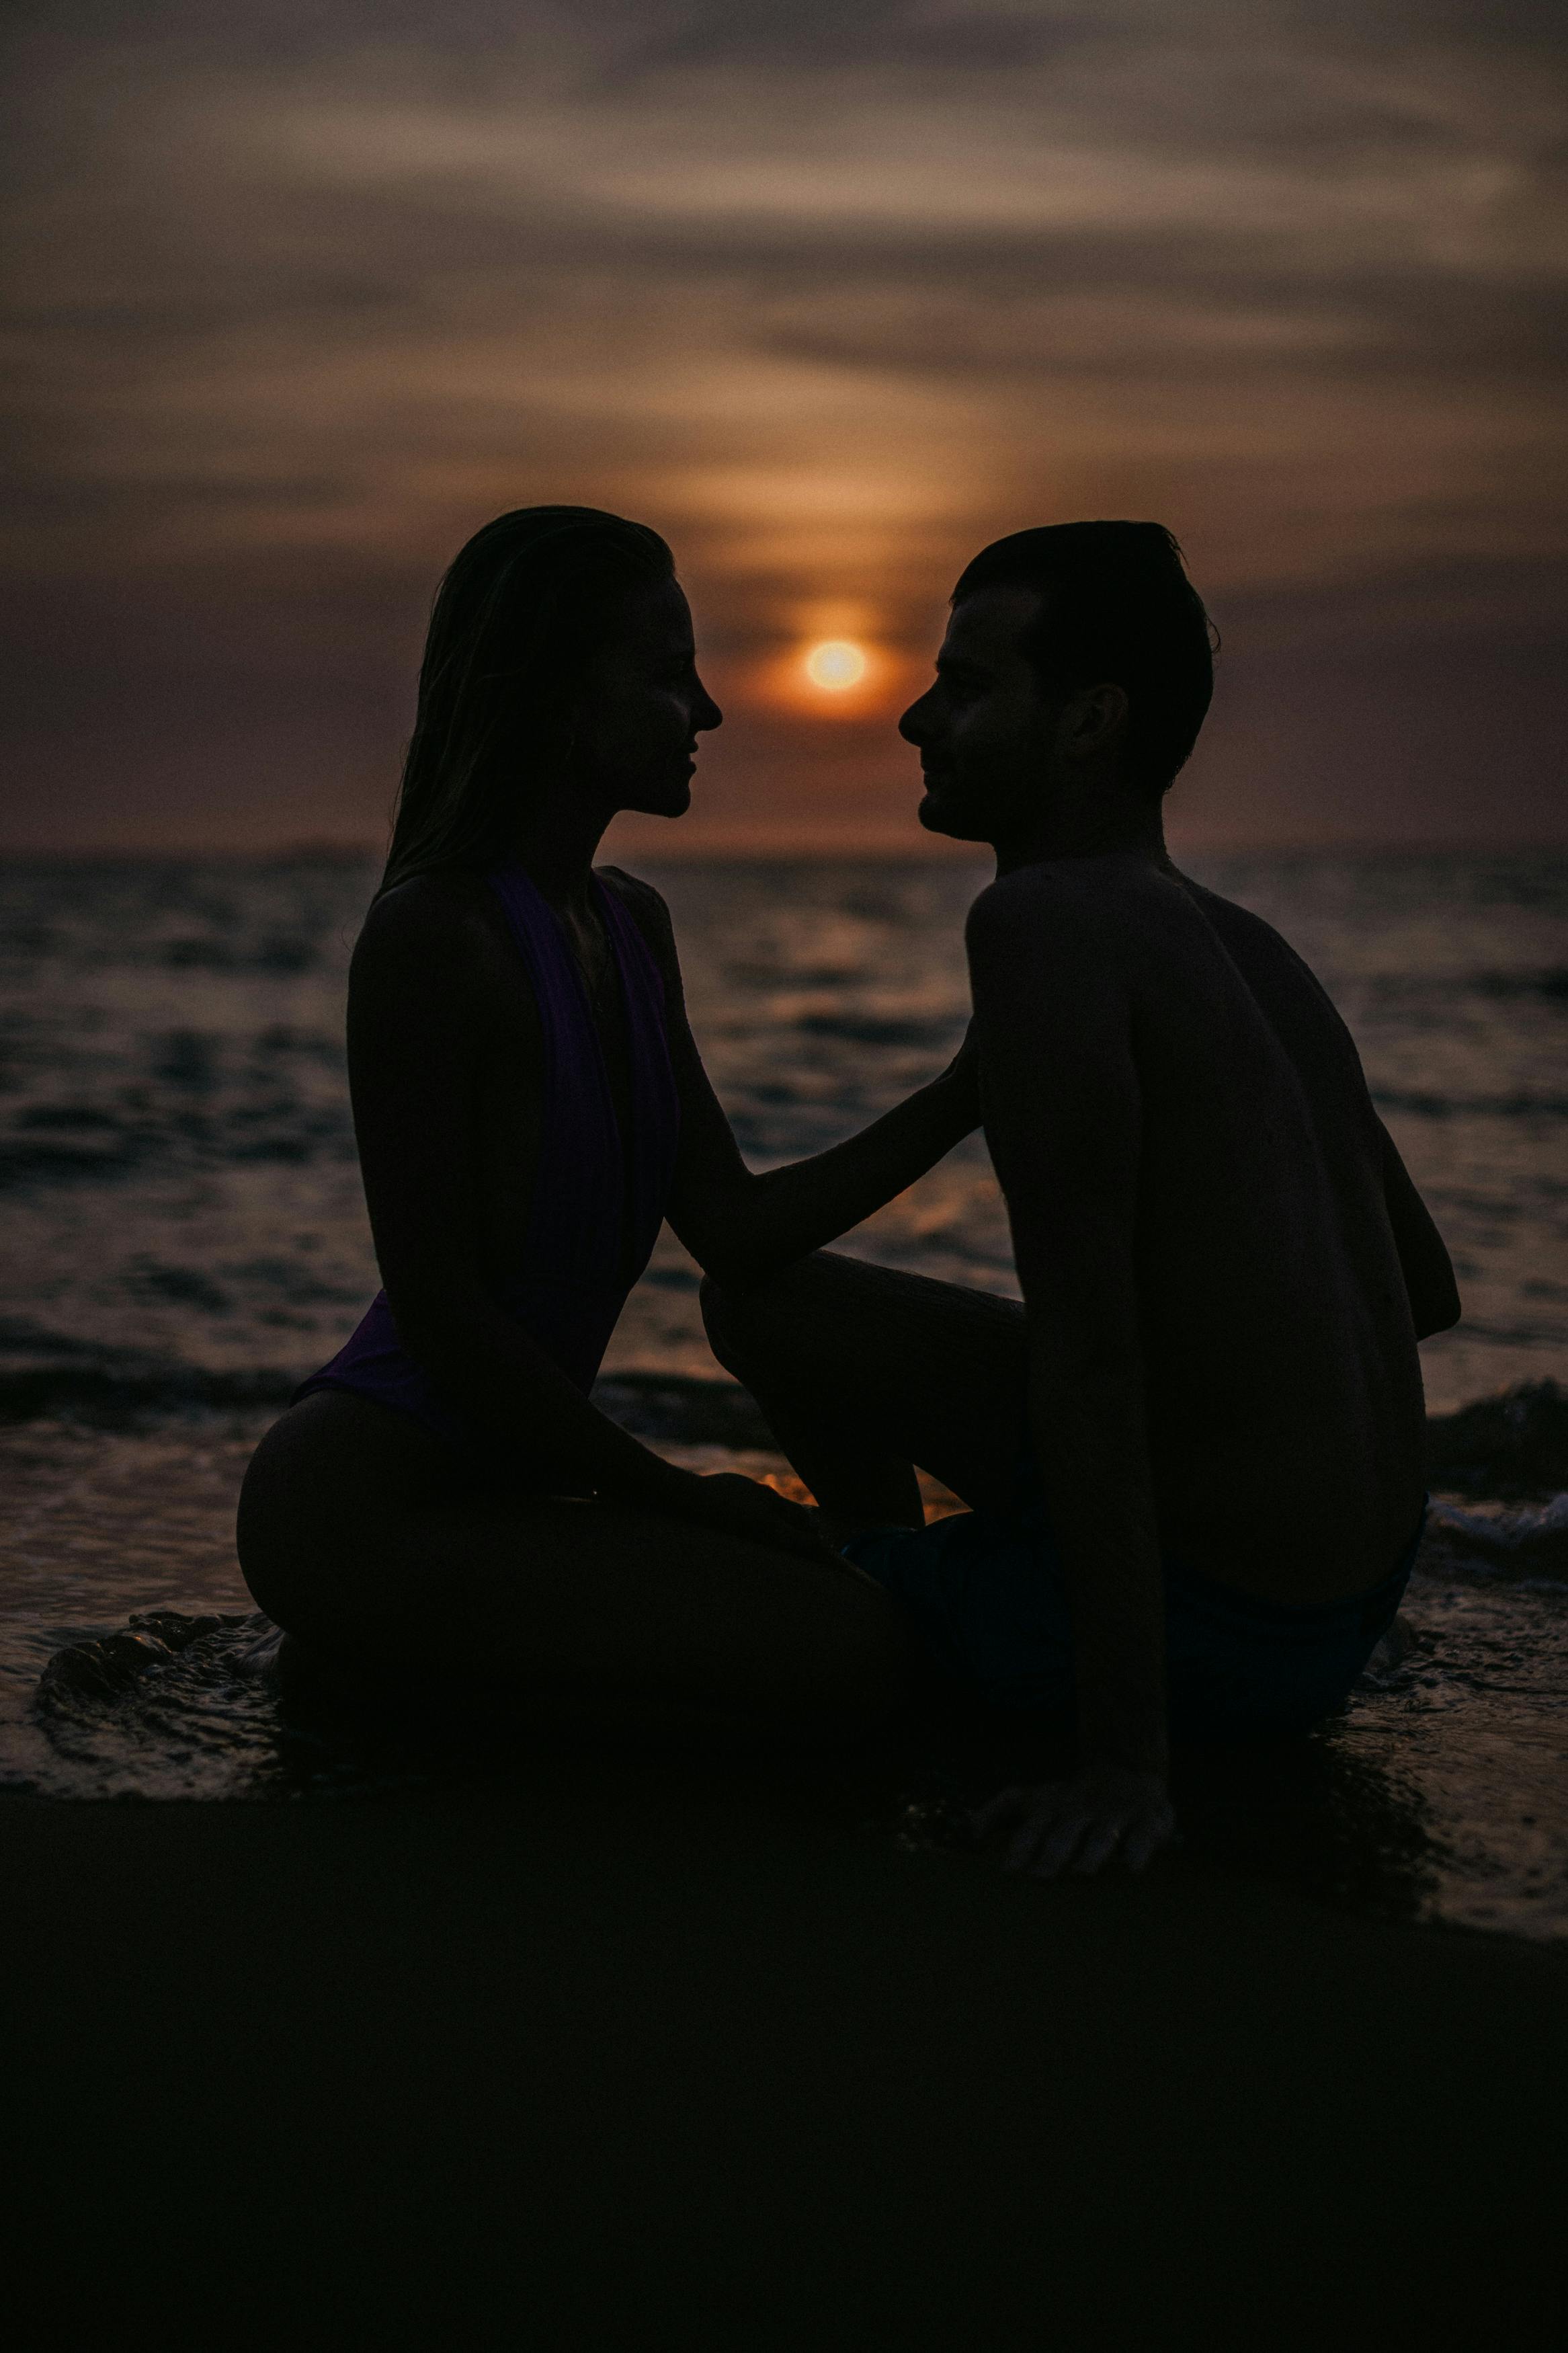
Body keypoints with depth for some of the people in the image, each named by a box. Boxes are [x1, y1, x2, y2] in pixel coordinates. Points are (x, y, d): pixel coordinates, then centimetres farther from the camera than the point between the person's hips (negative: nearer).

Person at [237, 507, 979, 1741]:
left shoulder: (632, 923, 12)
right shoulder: (435, 936, -17)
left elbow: (735, 1231, 5)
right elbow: (440, 1306, -18)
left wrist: (962, 1098, -1)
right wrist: (676, 1492, -11)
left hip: (494, 1484, 10)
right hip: (362, 1505, -10)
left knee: (865, 1587, 12)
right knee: (857, 1654, -19)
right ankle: (390, 1687, -7)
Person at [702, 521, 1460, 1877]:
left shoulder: (1042, 921, -20)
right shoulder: (1257, 955, 6)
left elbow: (1085, 1344, -27)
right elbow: (1432, 1293, 16)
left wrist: (1124, 1758, -28)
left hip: (1213, 1639, -8)